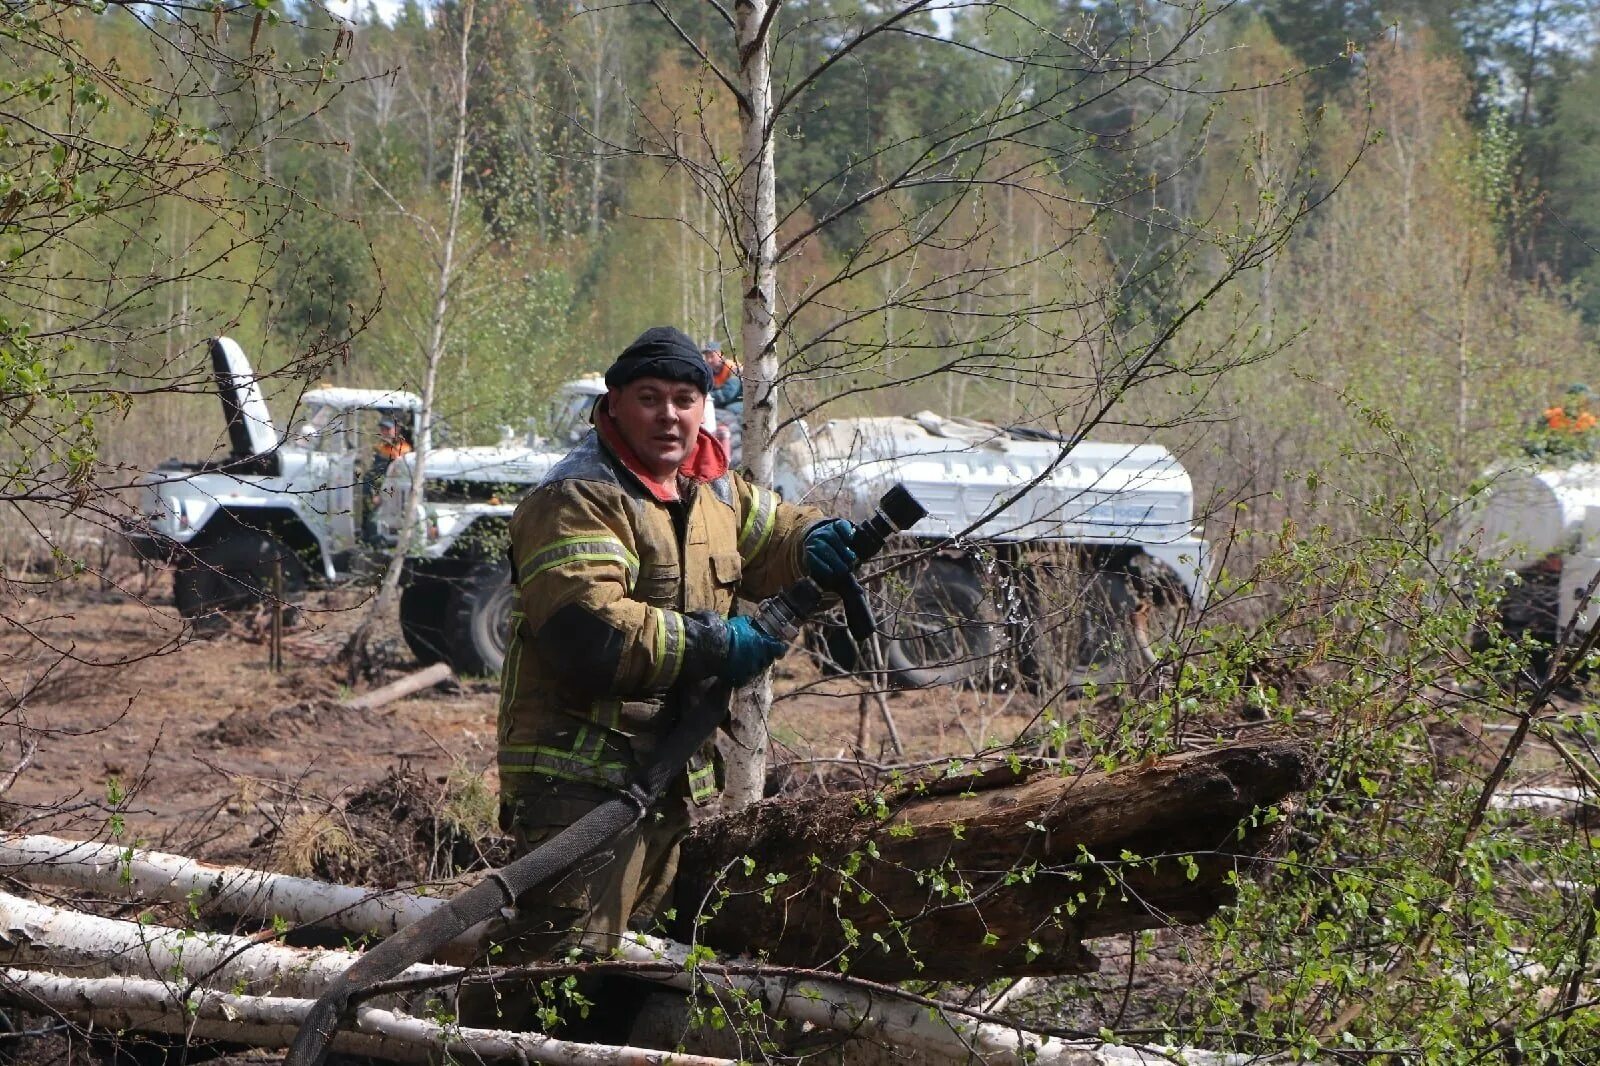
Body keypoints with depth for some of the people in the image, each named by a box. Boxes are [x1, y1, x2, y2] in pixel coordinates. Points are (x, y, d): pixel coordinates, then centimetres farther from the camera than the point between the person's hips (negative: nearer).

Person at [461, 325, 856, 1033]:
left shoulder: (713, 489, 12)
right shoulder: (579, 500, -16)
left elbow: (767, 530, 30)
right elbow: (587, 630, -27)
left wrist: (812, 543, 4)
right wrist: (714, 644, -22)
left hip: (671, 771, 9)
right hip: (581, 770, -9)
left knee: (624, 942, 18)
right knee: (558, 946, -16)